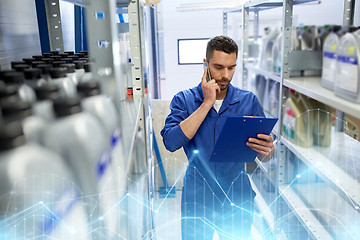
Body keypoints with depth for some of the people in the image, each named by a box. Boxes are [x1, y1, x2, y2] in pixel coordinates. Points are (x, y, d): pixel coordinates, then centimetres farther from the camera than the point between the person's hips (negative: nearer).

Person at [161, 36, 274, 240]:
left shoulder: (249, 100, 0)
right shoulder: (184, 99, -3)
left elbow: (265, 156, 2)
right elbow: (171, 142, -19)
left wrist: (267, 150, -23)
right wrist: (207, 103, -18)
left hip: (238, 199, 2)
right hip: (197, 198, -1)